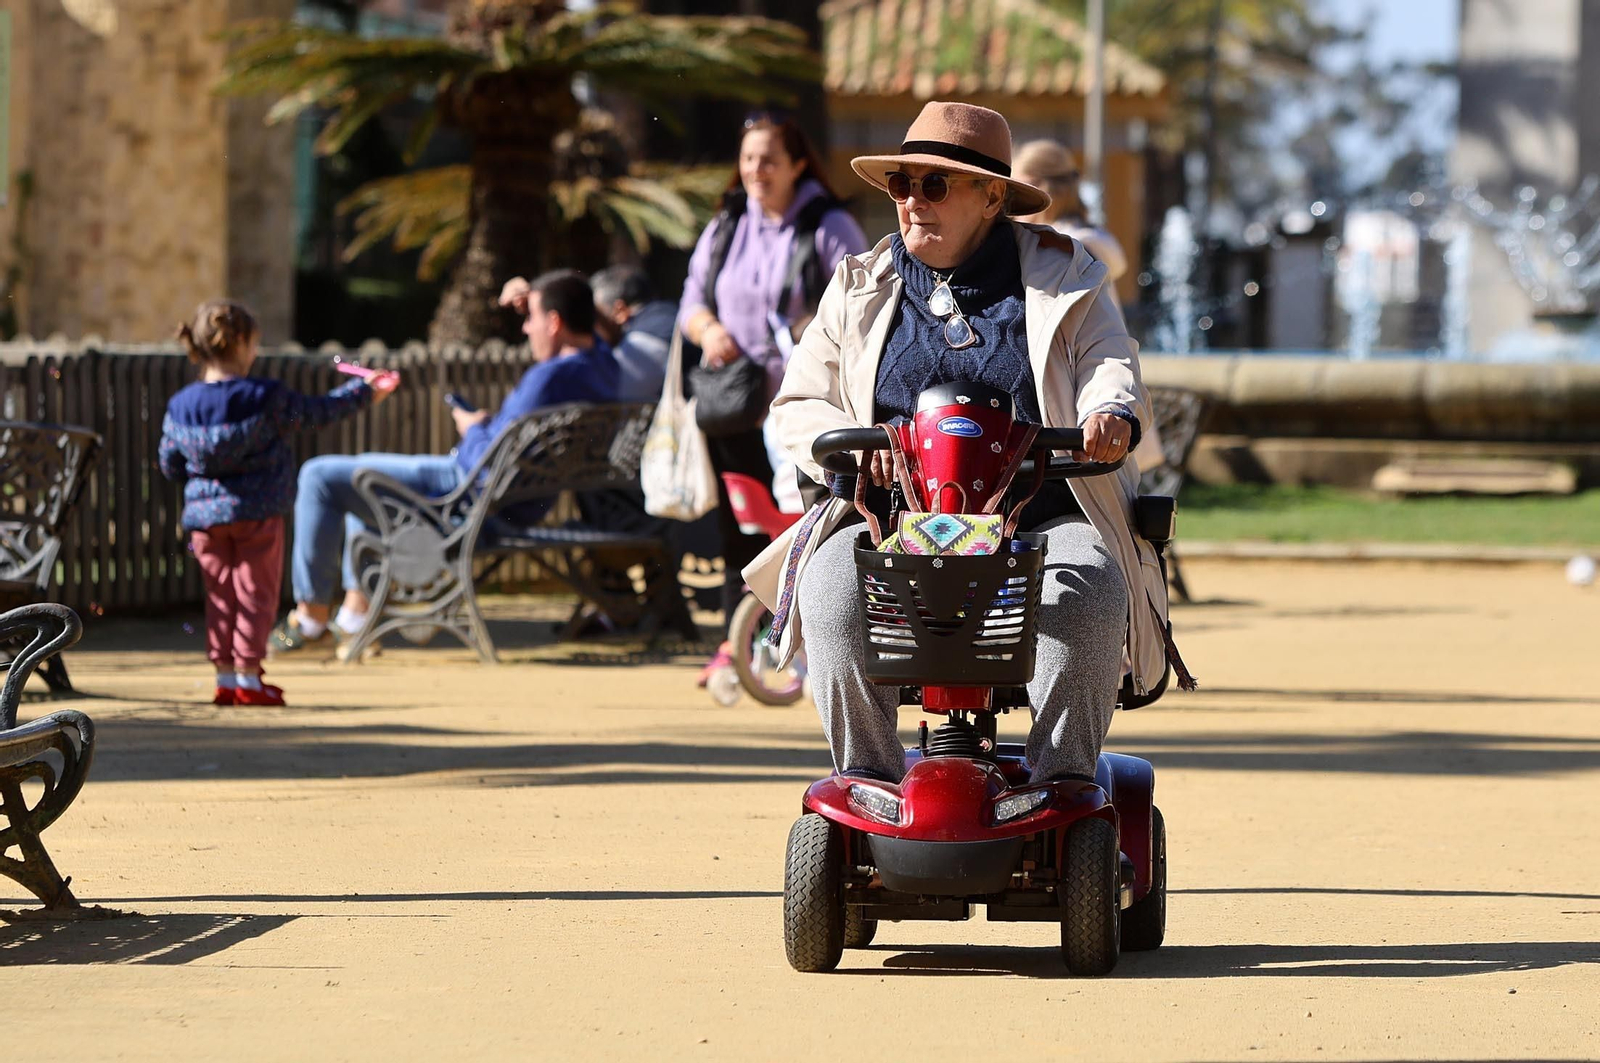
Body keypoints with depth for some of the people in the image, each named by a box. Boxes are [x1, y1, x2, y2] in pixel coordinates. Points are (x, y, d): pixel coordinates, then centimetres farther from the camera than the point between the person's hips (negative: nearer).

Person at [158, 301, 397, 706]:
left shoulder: (181, 406, -1)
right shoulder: (266, 399, -12)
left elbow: (169, 465, 8)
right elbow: (318, 411, 0)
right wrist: (365, 392, 14)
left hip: (204, 514, 4)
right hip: (257, 512, -4)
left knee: (220, 595, 11)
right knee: (256, 594, 4)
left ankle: (225, 676, 12)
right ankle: (248, 676, 3)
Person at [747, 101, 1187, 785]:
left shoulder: (1060, 274, 12)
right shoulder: (862, 288, 15)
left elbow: (1109, 363, 3)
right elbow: (799, 407, 13)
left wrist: (1111, 413, -23)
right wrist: (854, 445, -11)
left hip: (1043, 521, -1)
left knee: (1088, 586, -34)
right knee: (833, 583, -30)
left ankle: (1065, 772, -25)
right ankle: (866, 775, -23)